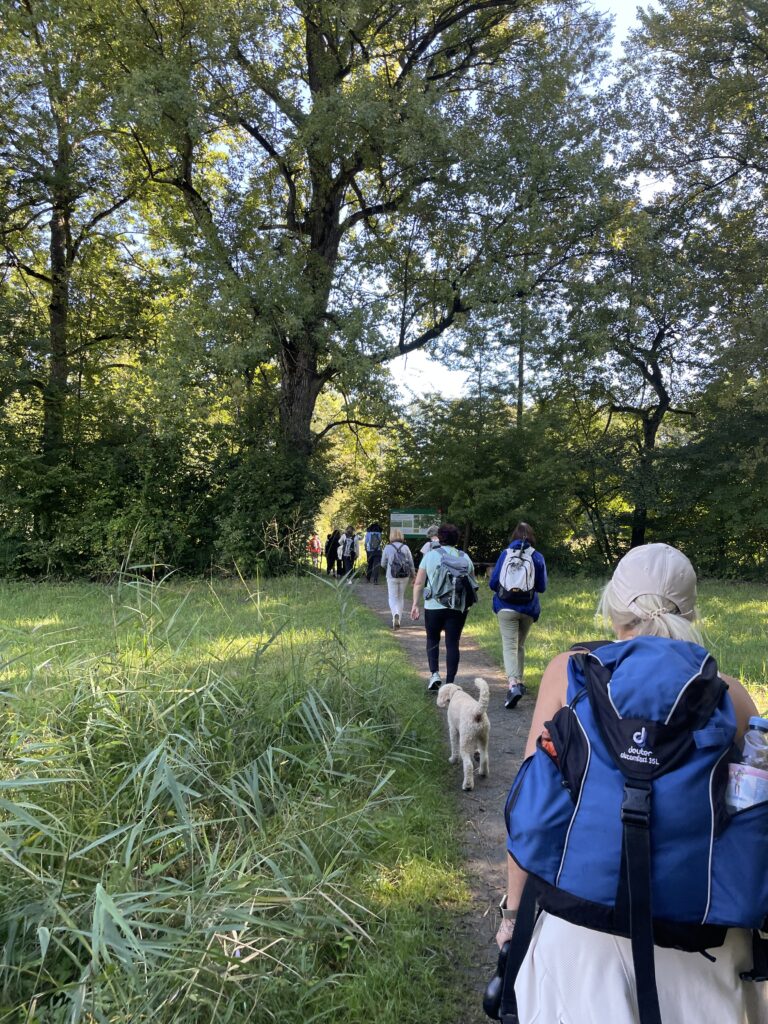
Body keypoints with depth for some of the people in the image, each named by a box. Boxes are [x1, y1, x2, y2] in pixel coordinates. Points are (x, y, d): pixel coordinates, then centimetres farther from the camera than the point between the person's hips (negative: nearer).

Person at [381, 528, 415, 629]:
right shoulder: (405, 547, 0)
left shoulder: (387, 548, -4)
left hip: (392, 577, -2)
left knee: (392, 598, 4)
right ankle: (397, 621, 20)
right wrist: (412, 575, 13)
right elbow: (411, 563, 2)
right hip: (404, 576, 2)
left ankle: (396, 614, -25)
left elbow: (383, 564, 4)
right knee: (401, 598, 16)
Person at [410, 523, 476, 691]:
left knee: (432, 639, 18)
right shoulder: (464, 557, 6)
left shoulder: (430, 555, -1)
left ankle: (434, 673, 2)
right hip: (459, 607, 1)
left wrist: (415, 604, 1)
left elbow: (419, 583, -3)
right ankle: (450, 682, 5)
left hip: (434, 606, -1)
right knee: (453, 643, 6)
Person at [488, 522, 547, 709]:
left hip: (506, 607, -2)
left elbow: (493, 583, -2)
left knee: (509, 646, -9)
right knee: (520, 645, 20)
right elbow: (542, 587, 5)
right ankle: (519, 681, 28)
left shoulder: (505, 554, -4)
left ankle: (513, 684, -27)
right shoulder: (538, 557, -1)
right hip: (529, 608, 2)